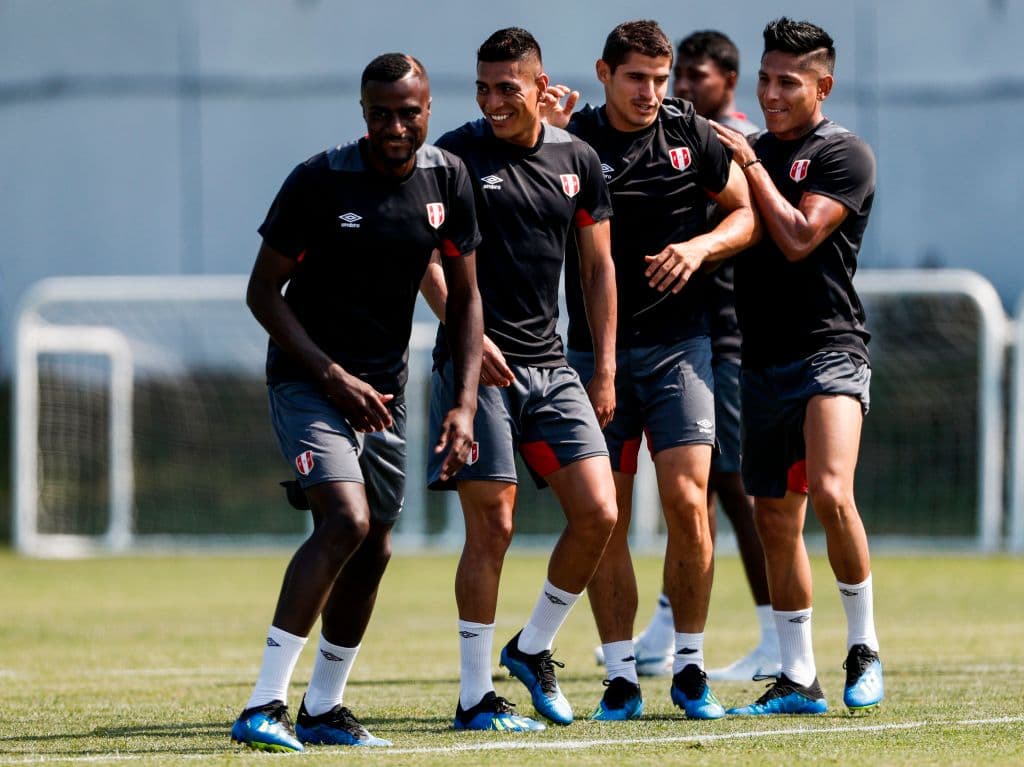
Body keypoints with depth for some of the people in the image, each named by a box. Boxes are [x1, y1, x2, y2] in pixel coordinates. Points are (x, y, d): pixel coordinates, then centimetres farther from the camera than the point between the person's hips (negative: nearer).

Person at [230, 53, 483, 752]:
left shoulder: (447, 179, -1)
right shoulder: (319, 181, -16)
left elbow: (465, 298, 7)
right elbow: (263, 289, -10)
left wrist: (465, 404, -3)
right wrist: (333, 375, -18)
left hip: (386, 387, 6)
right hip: (307, 376, -6)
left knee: (374, 548, 7)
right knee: (347, 521, -23)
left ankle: (324, 709, 22)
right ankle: (264, 706, -23)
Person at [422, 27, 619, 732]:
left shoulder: (577, 161, 9)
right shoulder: (456, 155, -4)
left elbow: (598, 266, 15)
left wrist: (606, 371, 11)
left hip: (550, 365, 5)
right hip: (478, 363, -5)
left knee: (598, 513, -4)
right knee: (492, 525, -8)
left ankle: (533, 648, 17)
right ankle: (475, 696, 0)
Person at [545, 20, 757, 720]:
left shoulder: (691, 134, 3)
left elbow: (748, 214, 11)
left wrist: (701, 246, -8)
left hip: (678, 345, 0)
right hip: (595, 349, 0)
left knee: (687, 502, -9)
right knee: (604, 518, -2)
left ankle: (690, 667, 4)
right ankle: (621, 675, 5)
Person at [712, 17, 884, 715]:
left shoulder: (845, 154, -4)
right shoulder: (753, 151, 16)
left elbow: (798, 238, -15)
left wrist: (750, 166, -7)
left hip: (828, 349, -7)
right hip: (763, 361, 7)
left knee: (830, 493, -24)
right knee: (776, 520, 6)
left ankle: (865, 651, -10)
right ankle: (798, 680, 13)